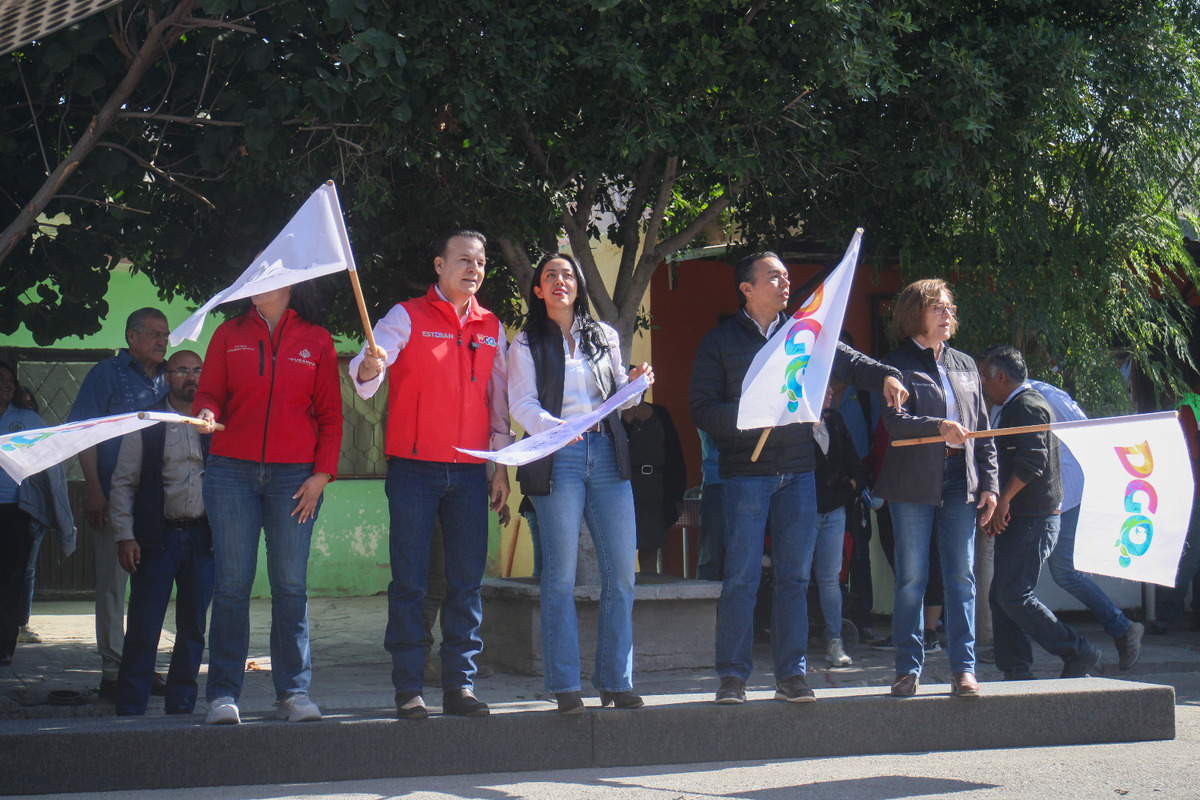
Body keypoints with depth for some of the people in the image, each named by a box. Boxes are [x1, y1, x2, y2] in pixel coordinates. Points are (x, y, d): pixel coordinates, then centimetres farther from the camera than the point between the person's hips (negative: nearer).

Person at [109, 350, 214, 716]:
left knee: (193, 628, 7)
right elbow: (123, 483, 3)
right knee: (143, 629, -4)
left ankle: (181, 707, 17)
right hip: (157, 537, -3)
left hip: (203, 538, 3)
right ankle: (130, 710, 3)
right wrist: (125, 536, -6)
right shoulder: (146, 425, 4)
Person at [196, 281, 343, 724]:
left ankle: (293, 692, 7)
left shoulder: (317, 341, 10)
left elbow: (330, 414, 9)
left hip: (295, 476, 0)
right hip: (231, 471, 0)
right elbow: (209, 392, 11)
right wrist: (206, 414, -14)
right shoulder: (229, 335, 12)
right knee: (231, 584, -2)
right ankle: (223, 694, 1)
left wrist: (322, 473, -1)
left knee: (291, 585, 0)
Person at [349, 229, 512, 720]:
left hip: (470, 473, 4)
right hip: (415, 469, -4)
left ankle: (460, 684, 10)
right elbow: (366, 369, -14)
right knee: (410, 582, -2)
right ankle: (408, 688, 2)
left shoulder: (491, 329, 13)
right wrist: (370, 366, -38)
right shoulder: (408, 316, 0)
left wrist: (502, 467, 11)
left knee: (467, 582, 4)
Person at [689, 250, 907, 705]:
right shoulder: (721, 342, 3)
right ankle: (732, 676, 4)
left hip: (798, 471, 4)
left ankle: (791, 674, 12)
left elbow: (847, 362, 9)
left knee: (795, 576, 6)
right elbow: (702, 410, -3)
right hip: (746, 473, -4)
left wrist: (885, 377, -11)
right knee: (742, 577, -5)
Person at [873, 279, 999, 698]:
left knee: (961, 577, 2)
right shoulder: (897, 364, 1)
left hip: (960, 485, 4)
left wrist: (989, 483, 8)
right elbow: (894, 420, -12)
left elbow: (982, 428, 16)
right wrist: (940, 427, -28)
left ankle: (963, 669, 5)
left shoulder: (965, 365, 17)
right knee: (911, 579, 0)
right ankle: (908, 668, 8)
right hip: (913, 486, -4)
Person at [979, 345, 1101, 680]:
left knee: (1013, 597, -13)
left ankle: (1078, 653, -7)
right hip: (1018, 519, 10)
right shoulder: (1014, 408, 22)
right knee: (1001, 597, 7)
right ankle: (1016, 672, 8)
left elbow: (1032, 460, -22)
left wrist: (1004, 499, -20)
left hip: (1033, 520, -10)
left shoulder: (1028, 406, -11)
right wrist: (999, 506, 21)